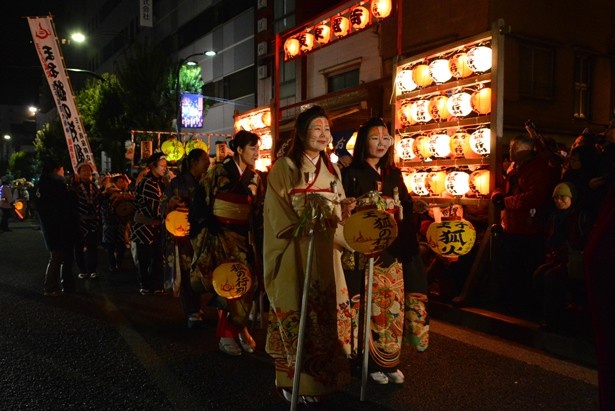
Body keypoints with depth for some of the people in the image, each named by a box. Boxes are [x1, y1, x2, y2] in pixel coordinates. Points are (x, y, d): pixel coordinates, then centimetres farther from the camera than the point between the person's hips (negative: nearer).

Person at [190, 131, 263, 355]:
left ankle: (238, 328, 18)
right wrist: (210, 226, -11)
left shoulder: (255, 178, 10)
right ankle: (227, 333, 8)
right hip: (219, 235, -4)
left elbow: (257, 210, 12)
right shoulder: (218, 172, -4)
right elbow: (200, 199, -5)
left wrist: (253, 233, 1)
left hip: (243, 237, 5)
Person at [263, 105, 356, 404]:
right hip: (295, 255, -6)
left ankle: (322, 375, 26)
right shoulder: (283, 168, -5)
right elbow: (279, 216, -9)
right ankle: (296, 381, 15)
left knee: (327, 313, 10)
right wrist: (310, 221, -20)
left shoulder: (332, 170, 14)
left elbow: (339, 213, 15)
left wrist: (345, 211, -7)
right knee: (297, 313, 0)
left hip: (325, 255, 6)